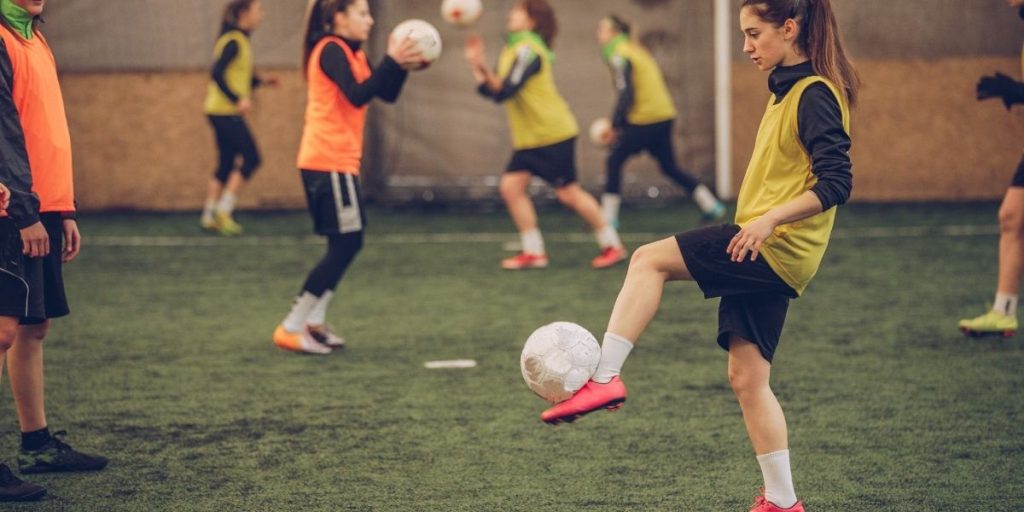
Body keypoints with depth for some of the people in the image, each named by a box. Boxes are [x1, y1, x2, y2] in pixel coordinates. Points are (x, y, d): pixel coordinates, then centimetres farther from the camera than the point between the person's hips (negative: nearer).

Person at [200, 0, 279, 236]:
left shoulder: (239, 40, 15)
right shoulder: (234, 42, -14)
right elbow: (217, 73, -23)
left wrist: (261, 81, 11)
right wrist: (238, 99, -28)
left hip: (225, 112, 9)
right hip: (225, 111, -9)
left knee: (225, 164, 11)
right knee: (251, 158, -8)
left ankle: (209, 216, 13)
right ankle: (223, 210, -7)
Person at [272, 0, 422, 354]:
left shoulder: (353, 54, 17)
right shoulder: (331, 50, -12)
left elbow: (387, 94, 13)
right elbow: (357, 96, -24)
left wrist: (401, 65, -2)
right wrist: (391, 61, -25)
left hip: (337, 162, 10)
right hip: (328, 162, -10)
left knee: (345, 245, 12)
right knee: (346, 244, -9)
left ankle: (314, 322, 14)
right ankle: (292, 327, -6)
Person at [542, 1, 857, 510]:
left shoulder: (815, 94, -12)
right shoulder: (786, 90, 18)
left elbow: (835, 182, -22)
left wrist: (770, 219, -30)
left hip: (777, 250, -10)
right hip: (764, 256, 10)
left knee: (649, 260, -12)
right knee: (747, 377, 8)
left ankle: (605, 378, -17)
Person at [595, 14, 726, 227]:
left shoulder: (619, 56, -10)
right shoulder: (636, 51, 19)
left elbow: (626, 95, -18)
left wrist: (614, 127, -14)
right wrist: (621, 124, 19)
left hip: (645, 120, -9)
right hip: (665, 115, 9)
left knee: (614, 161, -1)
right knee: (669, 167, 17)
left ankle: (608, 216, -2)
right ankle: (711, 205, 17)